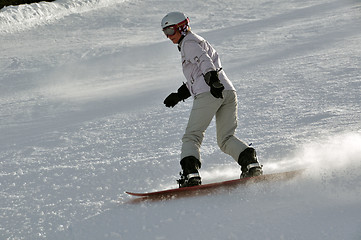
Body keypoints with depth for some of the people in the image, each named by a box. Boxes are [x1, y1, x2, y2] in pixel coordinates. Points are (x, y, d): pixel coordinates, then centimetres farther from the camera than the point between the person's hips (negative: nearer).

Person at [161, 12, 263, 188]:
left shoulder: (188, 43, 4)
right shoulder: (201, 42, 32)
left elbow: (203, 60, -17)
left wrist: (211, 77, -33)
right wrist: (180, 94, 36)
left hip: (208, 94, -9)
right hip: (229, 92, 9)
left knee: (191, 137, -5)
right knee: (226, 138, 10)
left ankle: (191, 175, -21)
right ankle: (251, 163, -11)